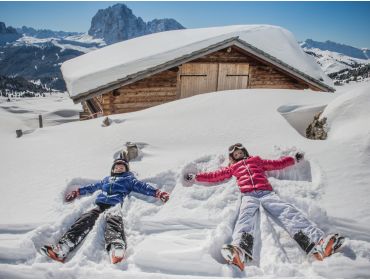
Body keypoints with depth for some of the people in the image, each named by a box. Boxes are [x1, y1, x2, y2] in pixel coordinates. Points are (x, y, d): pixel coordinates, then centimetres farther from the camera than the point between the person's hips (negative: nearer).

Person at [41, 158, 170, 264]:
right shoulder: (107, 179, 38)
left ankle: (116, 250, -66)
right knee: (86, 219, -25)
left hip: (116, 206, -4)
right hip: (100, 204, 4)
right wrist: (77, 192, 44)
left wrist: (157, 193, -2)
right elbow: (92, 187, 45)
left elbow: (142, 186, 12)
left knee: (113, 221, -36)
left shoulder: (129, 179, 25)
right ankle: (61, 250, -42)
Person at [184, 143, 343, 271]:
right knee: (245, 217, -34)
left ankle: (317, 244, -43)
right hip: (248, 195, -2)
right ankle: (240, 252, -61)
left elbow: (277, 164, 40)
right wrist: (195, 177, 24)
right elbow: (216, 175, 28)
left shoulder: (257, 161, 36)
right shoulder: (233, 167, 32)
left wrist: (294, 159, 41)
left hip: (267, 192, 2)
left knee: (288, 212, -24)